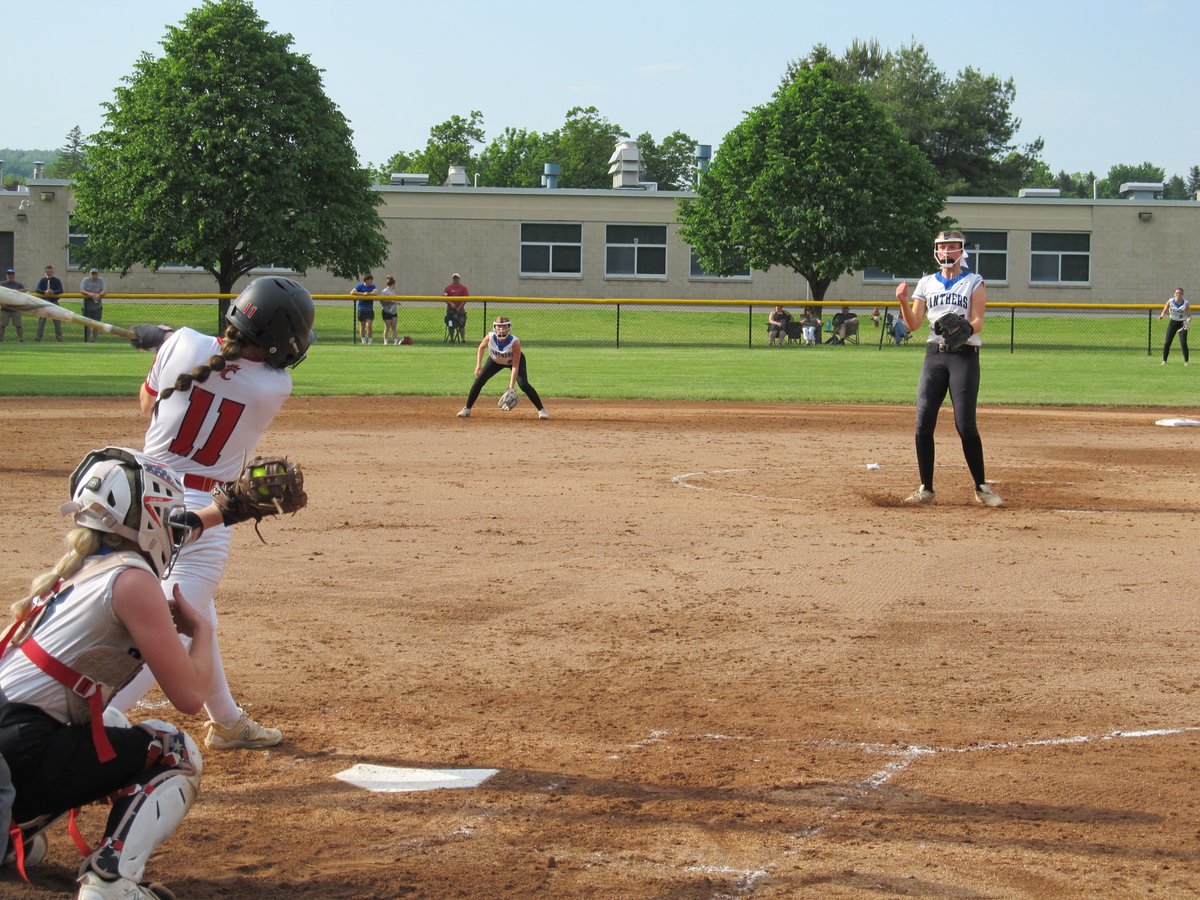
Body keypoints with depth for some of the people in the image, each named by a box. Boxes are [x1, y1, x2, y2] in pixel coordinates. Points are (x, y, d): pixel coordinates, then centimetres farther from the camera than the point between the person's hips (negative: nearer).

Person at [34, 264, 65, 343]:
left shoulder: (57, 281, 4)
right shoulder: (42, 280, 6)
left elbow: (61, 290, -9)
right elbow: (37, 290, -8)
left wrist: (53, 292, -29)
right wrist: (45, 292, -28)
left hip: (54, 302, -1)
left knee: (57, 321, -3)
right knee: (41, 321, 2)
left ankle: (59, 338, 1)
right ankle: (38, 338, 7)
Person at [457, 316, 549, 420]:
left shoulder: (515, 342, -38)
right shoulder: (489, 337, -31)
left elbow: (515, 366, -36)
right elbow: (481, 348, -5)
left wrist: (511, 387, -41)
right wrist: (478, 365, -15)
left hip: (515, 360, -3)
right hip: (495, 360, 3)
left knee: (523, 384, -21)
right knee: (479, 380, -9)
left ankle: (541, 410, -8)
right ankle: (467, 409, 6)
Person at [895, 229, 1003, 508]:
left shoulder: (974, 283, 4)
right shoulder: (927, 284, 14)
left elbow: (978, 322, -5)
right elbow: (913, 324, 9)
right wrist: (903, 301, -9)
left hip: (965, 356, -4)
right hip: (935, 355, 4)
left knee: (965, 425, -10)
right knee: (923, 423, -5)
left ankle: (981, 488, 2)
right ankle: (926, 490, 2)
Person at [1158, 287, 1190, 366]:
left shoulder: (1186, 303, -12)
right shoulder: (1170, 301, -9)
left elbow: (1189, 315, -6)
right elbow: (1165, 311, -5)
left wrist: (1188, 319, -27)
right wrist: (1162, 316, -27)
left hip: (1183, 323, -2)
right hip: (1173, 322, 2)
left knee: (1183, 343, -9)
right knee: (1167, 342, -5)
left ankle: (1186, 361, 3)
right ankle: (1164, 360, 5)